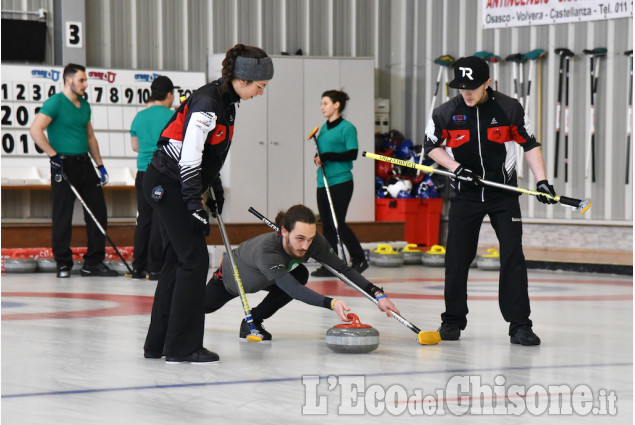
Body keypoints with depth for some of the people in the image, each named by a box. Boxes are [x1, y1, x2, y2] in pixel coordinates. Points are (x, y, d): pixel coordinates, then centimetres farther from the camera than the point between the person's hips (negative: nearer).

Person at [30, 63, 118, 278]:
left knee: (98, 211, 5)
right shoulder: (55, 102, -8)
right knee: (63, 216, -3)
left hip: (84, 164, 7)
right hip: (64, 165, -7)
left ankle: (94, 262, 12)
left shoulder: (84, 106, 15)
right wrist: (53, 155, -19)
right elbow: (35, 129, -17)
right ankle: (63, 264, 6)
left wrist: (100, 165, 18)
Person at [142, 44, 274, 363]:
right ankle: (182, 346, -3)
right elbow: (189, 158, -24)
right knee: (194, 259, -8)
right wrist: (195, 206, -23)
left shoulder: (225, 100, 8)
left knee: (177, 260, 12)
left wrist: (216, 188, 23)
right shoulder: (207, 102, -22)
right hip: (167, 185, -10)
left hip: (167, 186, 10)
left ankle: (158, 343, 17)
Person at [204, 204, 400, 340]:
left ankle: (254, 320, -5)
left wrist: (378, 294, -40)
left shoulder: (313, 241, -35)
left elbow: (342, 268, -30)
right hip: (234, 275, -4)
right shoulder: (266, 250, -50)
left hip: (266, 278, 4)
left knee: (300, 274, -26)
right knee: (205, 305, 19)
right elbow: (293, 289, -59)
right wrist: (331, 303, -73)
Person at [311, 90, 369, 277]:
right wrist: (318, 159, 0)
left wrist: (327, 156, -18)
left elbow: (352, 154, -14)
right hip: (323, 183, 7)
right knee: (327, 225, 6)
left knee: (338, 224, -9)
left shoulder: (347, 128, -7)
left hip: (341, 182, -7)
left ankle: (359, 260, 4)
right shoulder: (323, 128, 15)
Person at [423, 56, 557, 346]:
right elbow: (431, 146, 7)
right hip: (466, 194, 1)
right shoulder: (446, 113, -6)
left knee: (513, 256, -8)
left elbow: (529, 144, 1)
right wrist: (456, 167, -9)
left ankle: (519, 325, -4)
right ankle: (453, 320, 16)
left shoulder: (509, 109, -8)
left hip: (504, 194, -1)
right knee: (457, 257, 0)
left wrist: (542, 180, -8)